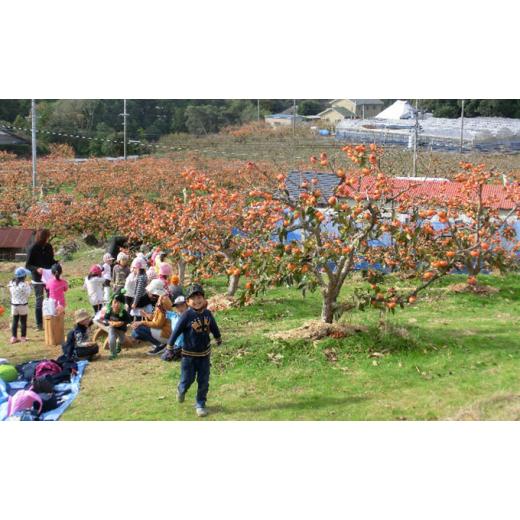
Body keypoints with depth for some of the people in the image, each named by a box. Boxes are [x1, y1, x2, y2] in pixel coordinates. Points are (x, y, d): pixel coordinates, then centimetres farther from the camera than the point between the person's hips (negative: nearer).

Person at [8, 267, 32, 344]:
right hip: (23, 306, -5)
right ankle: (23, 337, 15)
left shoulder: (11, 283, -3)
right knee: (23, 322, 8)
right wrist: (28, 286, 0)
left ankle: (13, 337, 14)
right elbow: (27, 293, -14)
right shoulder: (23, 284, -22)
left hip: (14, 305, 5)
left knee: (14, 321, 12)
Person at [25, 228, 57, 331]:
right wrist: (36, 269, -29)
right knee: (39, 301, 3)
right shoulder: (33, 249, -14)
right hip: (38, 280, -4)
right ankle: (39, 324, 13)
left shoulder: (49, 247, 1)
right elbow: (27, 265, -11)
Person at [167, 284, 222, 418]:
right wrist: (170, 346, -8)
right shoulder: (187, 315, -18)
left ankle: (200, 405, 22)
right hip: (189, 354, -3)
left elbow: (214, 327, 13)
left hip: (204, 354, 3)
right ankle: (181, 390, 40)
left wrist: (218, 339, 27)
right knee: (187, 379, 6)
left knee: (203, 382, 7)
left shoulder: (207, 313, -5)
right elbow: (176, 331, -12)